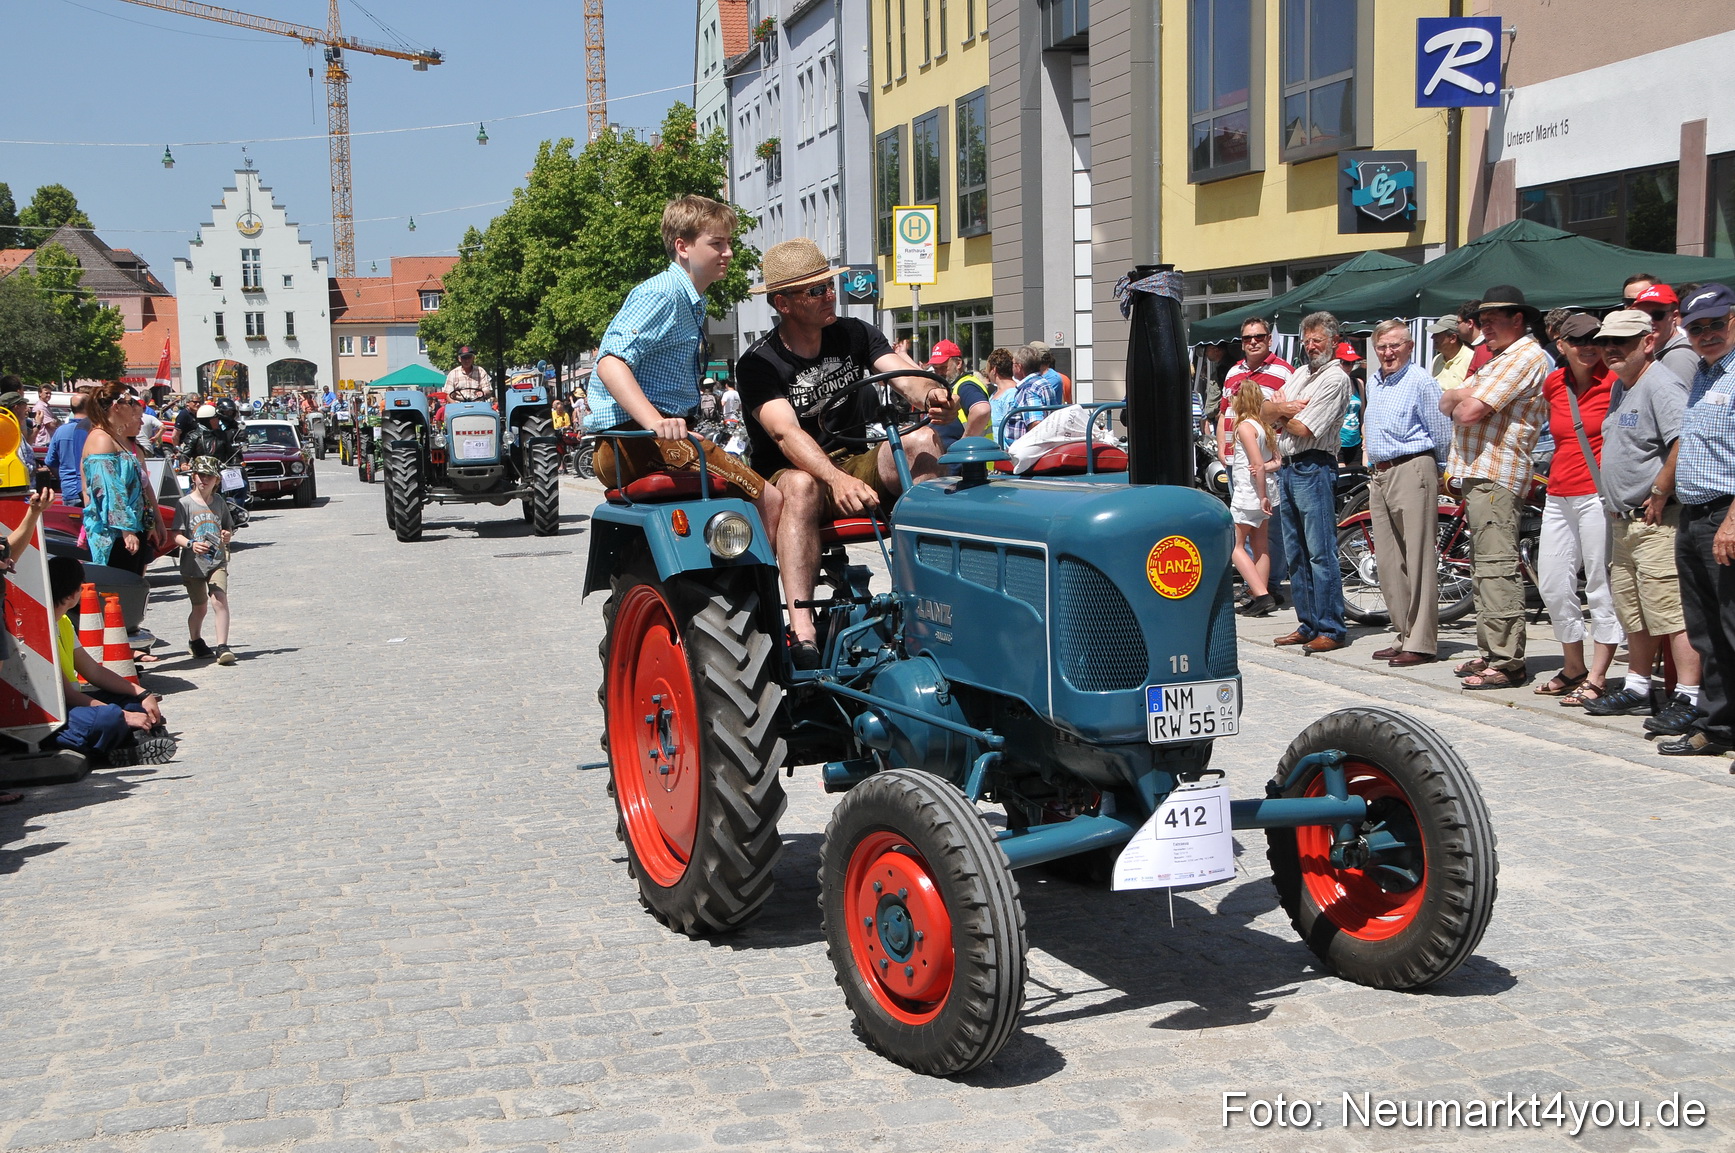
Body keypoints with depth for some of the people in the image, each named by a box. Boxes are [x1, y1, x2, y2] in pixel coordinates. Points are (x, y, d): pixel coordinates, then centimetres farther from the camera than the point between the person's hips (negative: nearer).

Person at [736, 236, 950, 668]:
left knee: (922, 441, -23)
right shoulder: (758, 363, -9)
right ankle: (801, 633, -50)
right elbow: (787, 433, -25)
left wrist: (931, 395, -35)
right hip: (787, 475, -4)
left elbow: (907, 377, -9)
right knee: (802, 485, -39)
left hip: (857, 464, 4)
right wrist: (836, 480, -44)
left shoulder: (855, 334, 5)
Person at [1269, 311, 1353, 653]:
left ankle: (1332, 629, -6)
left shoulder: (1335, 379, -9)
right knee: (1296, 553, 11)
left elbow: (1303, 429, -15)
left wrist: (1281, 411, 3)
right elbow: (1267, 410, 14)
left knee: (1321, 553, -9)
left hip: (1313, 468, -9)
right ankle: (1308, 624, 17)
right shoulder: (1301, 373, 18)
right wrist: (1283, 408, -7)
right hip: (1287, 468, 9)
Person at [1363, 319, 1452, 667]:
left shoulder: (1421, 381, -7)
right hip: (1379, 476, 8)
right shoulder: (1373, 383, 17)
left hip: (1412, 472, -8)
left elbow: (1442, 435, -5)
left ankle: (1422, 643, -6)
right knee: (1388, 563, 9)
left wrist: (1427, 467, 6)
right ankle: (1404, 635, 17)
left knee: (1419, 561, -7)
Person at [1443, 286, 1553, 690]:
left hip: (1495, 477, -11)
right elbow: (1446, 403, 18)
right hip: (1478, 474, 11)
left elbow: (1468, 412, -18)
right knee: (1483, 568, 13)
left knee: (1496, 568, -12)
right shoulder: (1500, 358, 24)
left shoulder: (1525, 357, -10)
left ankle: (1507, 662, -12)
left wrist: (1462, 402, 3)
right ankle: (1489, 652, 19)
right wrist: (1463, 395, -2)